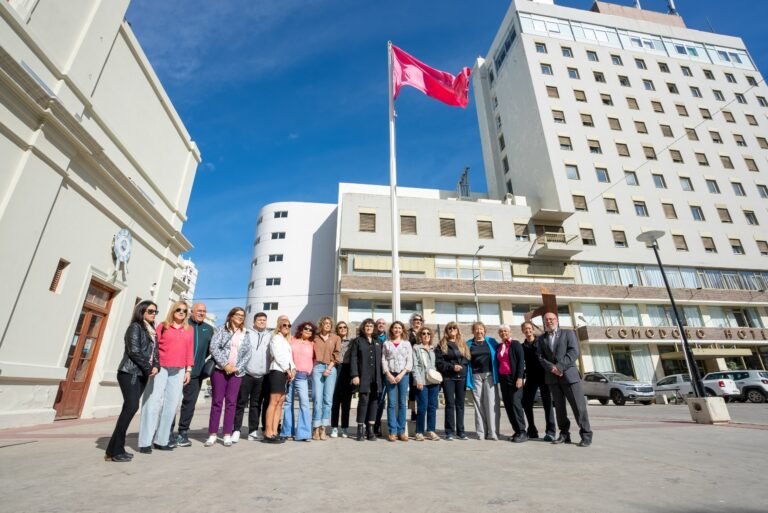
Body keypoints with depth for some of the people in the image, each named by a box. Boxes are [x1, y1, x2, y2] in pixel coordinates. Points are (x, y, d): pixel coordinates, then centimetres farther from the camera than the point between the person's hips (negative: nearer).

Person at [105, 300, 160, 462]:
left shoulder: (152, 332, 19)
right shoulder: (135, 327, -4)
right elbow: (134, 351, -13)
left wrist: (156, 366, -3)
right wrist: (149, 368, -11)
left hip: (142, 374, 7)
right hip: (130, 372, -7)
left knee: (129, 408, 5)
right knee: (132, 407, -15)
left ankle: (115, 448, 11)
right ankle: (115, 451, -8)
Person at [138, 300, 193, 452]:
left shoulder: (189, 330, 11)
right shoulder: (163, 326, 4)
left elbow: (190, 351, 9)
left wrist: (188, 370, 5)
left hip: (179, 371, 3)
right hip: (161, 368, -3)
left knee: (171, 404, 6)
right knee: (153, 401, -3)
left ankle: (161, 440, 16)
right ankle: (145, 442, 6)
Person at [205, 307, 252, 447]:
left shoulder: (246, 334, 11)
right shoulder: (221, 329, 3)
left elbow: (248, 354, 6)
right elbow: (214, 348, -7)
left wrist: (237, 368, -7)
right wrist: (225, 364, -14)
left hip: (236, 372, 2)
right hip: (220, 369, -2)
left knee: (231, 402, 3)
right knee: (217, 401, 1)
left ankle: (227, 434, 10)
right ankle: (212, 434, 10)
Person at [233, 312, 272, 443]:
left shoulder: (270, 336, 11)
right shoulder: (247, 334, 3)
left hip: (262, 376, 3)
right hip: (246, 374, -2)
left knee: (256, 404, 10)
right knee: (241, 403, 2)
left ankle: (253, 431, 17)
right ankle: (236, 430, 10)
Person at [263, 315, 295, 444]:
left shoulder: (286, 341, 23)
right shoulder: (276, 338, -2)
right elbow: (278, 356, -11)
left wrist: (293, 369, 2)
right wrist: (288, 370, -10)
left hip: (286, 373, 8)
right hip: (278, 371, -8)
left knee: (280, 403, 5)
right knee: (274, 402, -10)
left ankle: (274, 432, 7)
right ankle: (268, 434, -8)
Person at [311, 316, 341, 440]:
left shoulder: (336, 338, 10)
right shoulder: (315, 338, 11)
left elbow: (336, 355, 4)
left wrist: (329, 368, -6)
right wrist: (311, 367, -1)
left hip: (331, 369, 1)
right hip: (317, 368, -1)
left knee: (328, 399, -1)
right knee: (317, 398, -5)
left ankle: (323, 428, 4)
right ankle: (316, 428, 1)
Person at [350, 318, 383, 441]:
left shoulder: (378, 342, 17)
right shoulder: (357, 341, 7)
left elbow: (381, 359, 14)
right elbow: (353, 358, -1)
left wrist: (382, 375, 6)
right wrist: (355, 375, -10)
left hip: (376, 377, 4)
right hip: (363, 377, -3)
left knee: (374, 401, 3)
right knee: (363, 401, -7)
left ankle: (370, 429, 13)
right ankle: (360, 429, 4)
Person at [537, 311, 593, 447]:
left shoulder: (568, 333, 7)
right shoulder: (541, 339, 14)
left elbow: (574, 352, -6)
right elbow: (540, 357, 4)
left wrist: (560, 366, -15)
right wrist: (552, 368, -14)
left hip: (569, 374, -3)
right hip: (552, 377, 3)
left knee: (579, 406, -3)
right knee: (559, 407, 6)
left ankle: (586, 435, 7)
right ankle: (564, 434, 13)